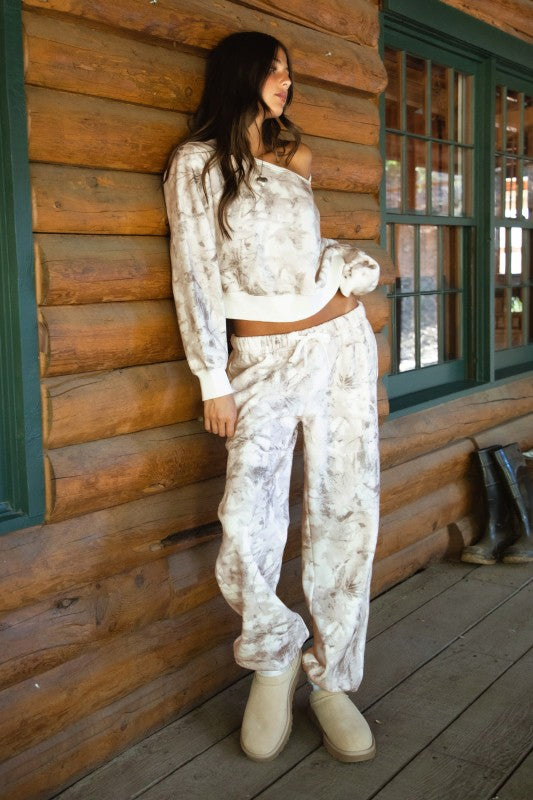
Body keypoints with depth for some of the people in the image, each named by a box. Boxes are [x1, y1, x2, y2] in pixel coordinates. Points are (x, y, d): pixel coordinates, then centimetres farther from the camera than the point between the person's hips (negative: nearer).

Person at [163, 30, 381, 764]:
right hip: (262, 360, -4)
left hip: (340, 344, 5)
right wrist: (214, 381, -9)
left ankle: (332, 680, 14)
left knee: (347, 513, 1)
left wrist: (349, 264, 8)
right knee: (246, 524, -16)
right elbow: (193, 275, -4)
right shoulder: (195, 162, 0)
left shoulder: (297, 157, 14)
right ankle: (273, 657, 12)